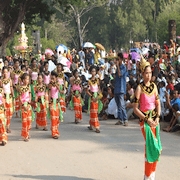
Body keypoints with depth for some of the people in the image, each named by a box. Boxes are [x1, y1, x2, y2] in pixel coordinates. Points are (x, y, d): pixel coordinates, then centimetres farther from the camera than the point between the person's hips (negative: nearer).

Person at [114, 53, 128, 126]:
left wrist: (117, 66, -14)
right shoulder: (118, 67, 17)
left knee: (122, 105, -13)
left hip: (121, 89, -9)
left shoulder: (123, 67, -7)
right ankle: (120, 120, 13)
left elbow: (120, 74, -22)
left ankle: (125, 120, -13)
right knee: (118, 105, 9)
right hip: (116, 89, 9)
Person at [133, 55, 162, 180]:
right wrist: (147, 119, -15)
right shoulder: (139, 88, -11)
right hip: (145, 119, -5)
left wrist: (157, 118, -5)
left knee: (155, 148, 8)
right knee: (151, 147, -9)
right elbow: (135, 108, -11)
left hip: (154, 119, 6)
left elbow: (158, 104, 8)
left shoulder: (154, 86, 6)